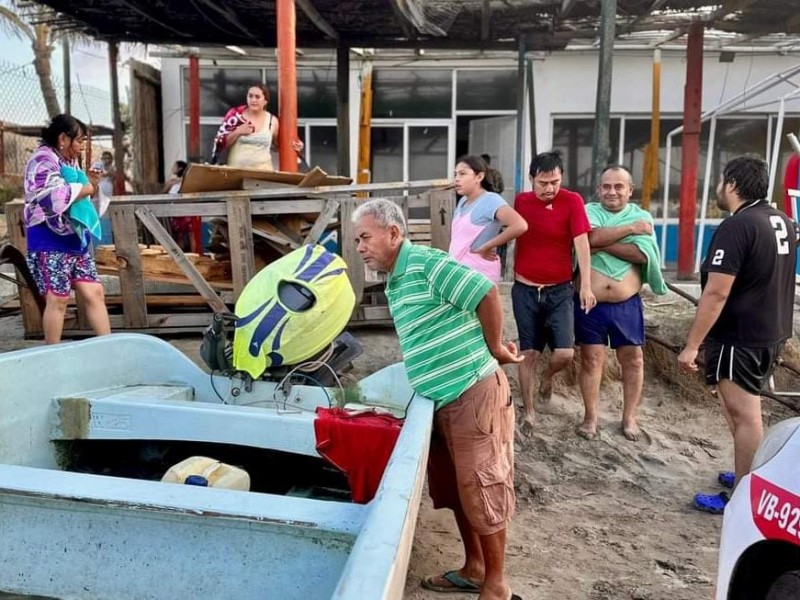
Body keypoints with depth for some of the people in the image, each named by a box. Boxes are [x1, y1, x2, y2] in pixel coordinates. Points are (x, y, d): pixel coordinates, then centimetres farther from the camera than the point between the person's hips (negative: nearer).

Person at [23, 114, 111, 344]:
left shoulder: (70, 162, 16)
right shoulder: (43, 161, -12)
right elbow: (57, 197, -28)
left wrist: (91, 183, 7)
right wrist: (85, 188, -13)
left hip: (75, 239, 9)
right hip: (51, 243, -9)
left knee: (94, 293, 4)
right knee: (57, 299, -3)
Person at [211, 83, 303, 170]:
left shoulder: (272, 120, 4)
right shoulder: (235, 114, 0)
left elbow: (276, 145, 20)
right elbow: (220, 143, -1)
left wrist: (290, 146, 3)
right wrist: (238, 132, -14)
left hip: (263, 170, 1)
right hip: (235, 170, -1)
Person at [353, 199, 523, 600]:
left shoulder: (426, 263, -15)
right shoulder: (394, 282, 14)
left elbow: (486, 294, -19)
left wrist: (493, 349, -10)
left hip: (474, 393, -9)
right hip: (443, 400, 10)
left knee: (480, 487, 2)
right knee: (453, 487, 18)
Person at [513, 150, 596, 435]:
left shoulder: (572, 201, -10)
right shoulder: (521, 201, 1)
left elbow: (581, 242, -16)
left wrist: (586, 286, -24)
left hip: (559, 290, -2)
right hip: (525, 290, 2)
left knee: (565, 353, -9)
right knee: (528, 353, 5)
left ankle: (547, 377, 27)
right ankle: (528, 412, 19)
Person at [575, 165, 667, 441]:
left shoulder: (642, 216, 3)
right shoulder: (589, 211, 0)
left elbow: (642, 253, -15)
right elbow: (592, 237, -23)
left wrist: (602, 244, -18)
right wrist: (630, 228, -16)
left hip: (627, 304, 2)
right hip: (590, 302, -1)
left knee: (633, 358, 9)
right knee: (591, 358, 6)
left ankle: (629, 417, 25)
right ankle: (590, 416, 19)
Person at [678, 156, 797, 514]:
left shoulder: (735, 227, -21)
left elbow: (716, 293, -25)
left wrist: (691, 346, -22)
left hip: (740, 337, -10)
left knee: (743, 414, -2)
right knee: (745, 409, 21)